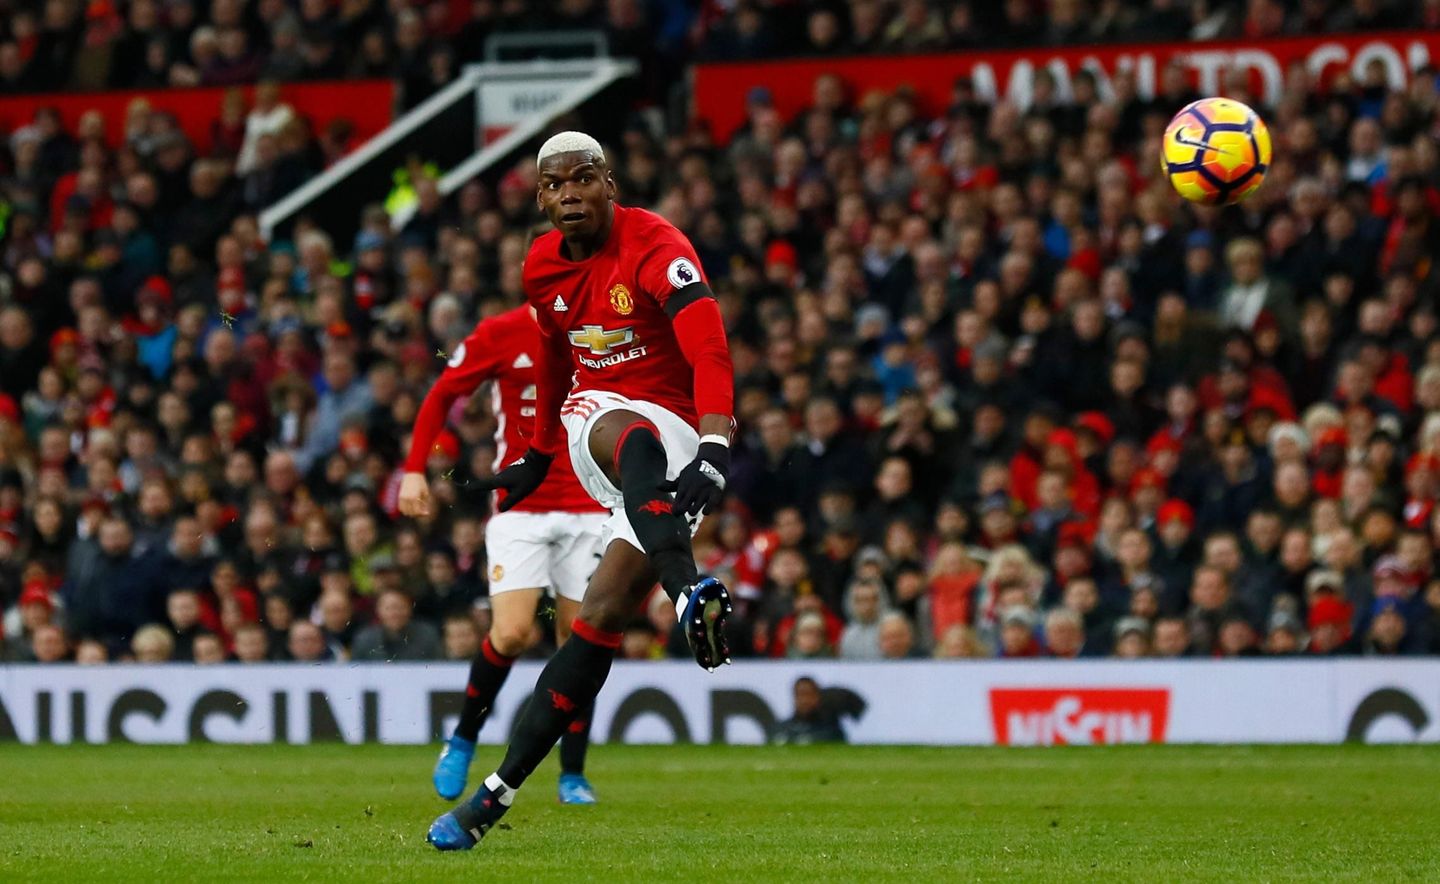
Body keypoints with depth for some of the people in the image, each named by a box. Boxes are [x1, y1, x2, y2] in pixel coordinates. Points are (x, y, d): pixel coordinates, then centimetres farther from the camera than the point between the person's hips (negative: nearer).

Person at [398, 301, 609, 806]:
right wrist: (415, 470, -3)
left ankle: (573, 774, 9)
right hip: (519, 508, -2)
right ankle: (462, 741, 11)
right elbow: (440, 397, 5)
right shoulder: (500, 335, -5)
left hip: (586, 508, 2)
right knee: (512, 632, -14)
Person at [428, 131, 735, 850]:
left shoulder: (655, 249, -19)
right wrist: (538, 455, 32)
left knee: (602, 616, -13)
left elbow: (709, 350, -33)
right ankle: (690, 594, -64)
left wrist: (715, 446, -47)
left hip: (675, 435, -3)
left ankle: (498, 793, -14)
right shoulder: (542, 267, 4)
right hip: (597, 417, 3)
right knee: (637, 444, -38)